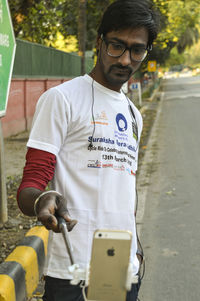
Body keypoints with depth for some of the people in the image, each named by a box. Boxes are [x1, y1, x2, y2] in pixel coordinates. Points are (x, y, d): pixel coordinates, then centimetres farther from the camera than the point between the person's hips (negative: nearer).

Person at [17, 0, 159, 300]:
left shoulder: (134, 115, 18)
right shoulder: (62, 98, -4)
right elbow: (29, 190, -10)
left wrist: (135, 255, 16)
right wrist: (41, 201, -32)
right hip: (72, 269, -6)